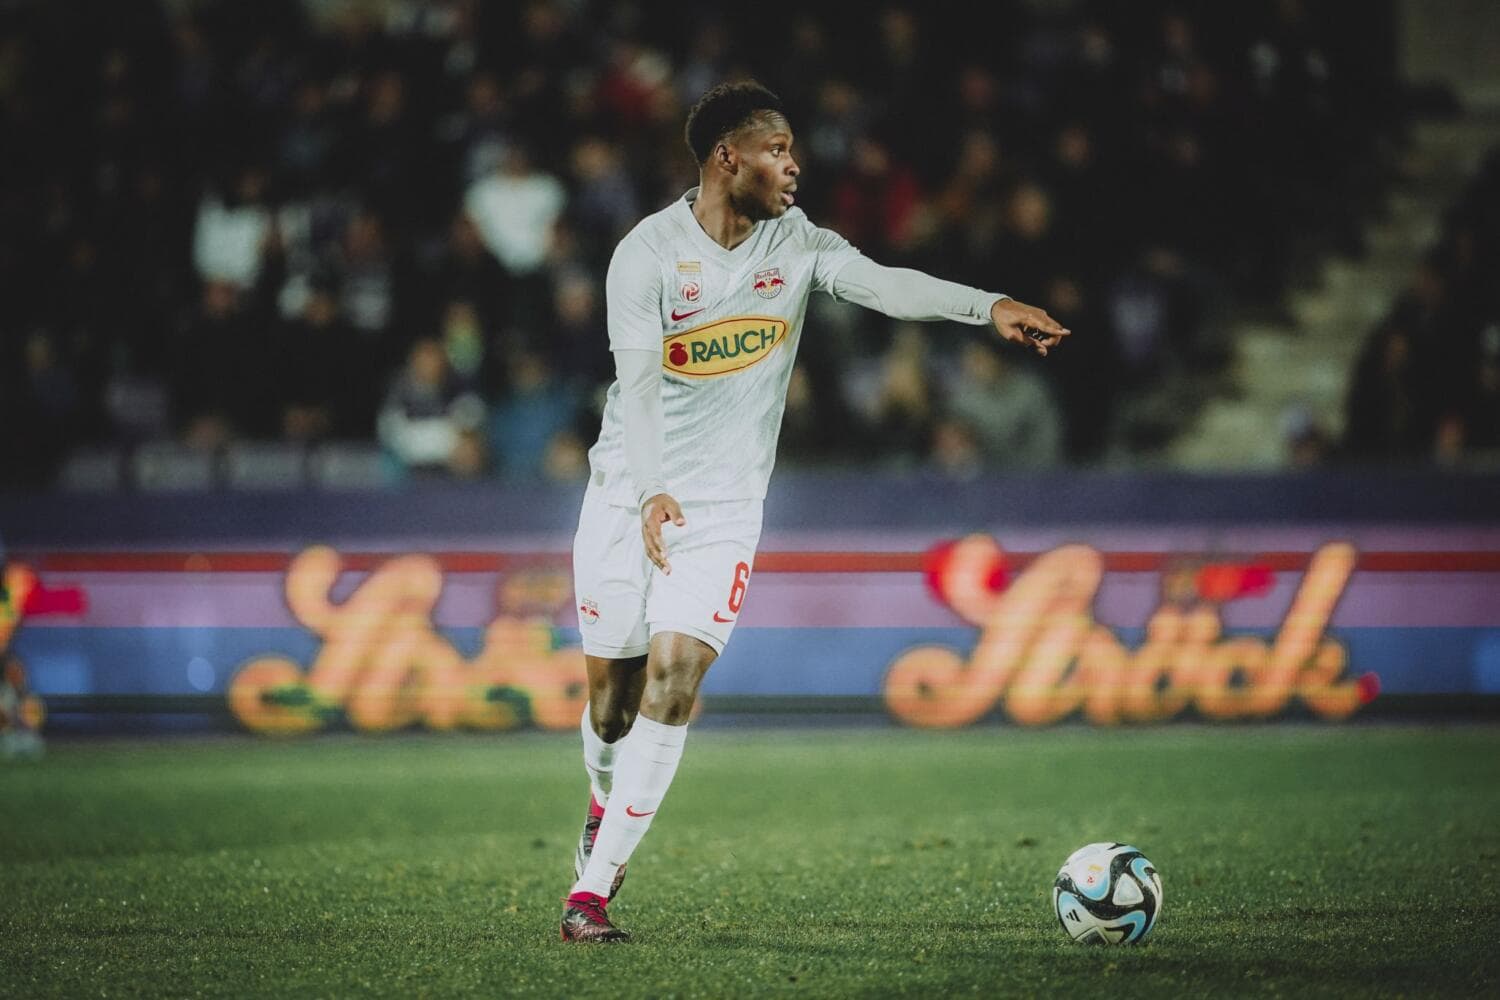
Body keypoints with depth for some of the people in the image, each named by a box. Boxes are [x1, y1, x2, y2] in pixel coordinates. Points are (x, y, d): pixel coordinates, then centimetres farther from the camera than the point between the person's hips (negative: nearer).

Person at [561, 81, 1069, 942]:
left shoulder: (795, 243, -1)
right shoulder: (648, 253, -12)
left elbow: (884, 284, -17)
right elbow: (637, 384, -21)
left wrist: (989, 306, -34)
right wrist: (650, 493, -36)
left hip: (724, 506, 2)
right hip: (628, 493, -2)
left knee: (675, 677, -14)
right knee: (614, 689, 6)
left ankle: (594, 887, -12)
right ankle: (608, 807, 41)